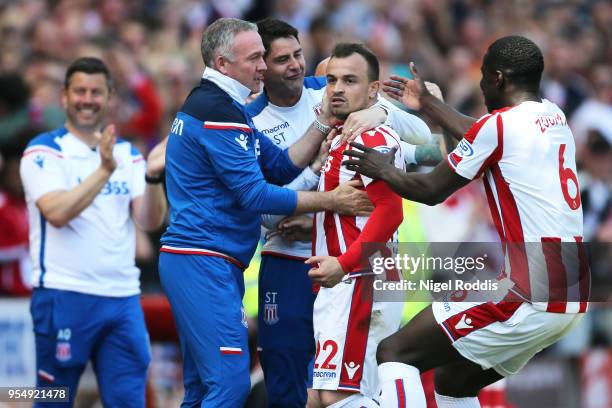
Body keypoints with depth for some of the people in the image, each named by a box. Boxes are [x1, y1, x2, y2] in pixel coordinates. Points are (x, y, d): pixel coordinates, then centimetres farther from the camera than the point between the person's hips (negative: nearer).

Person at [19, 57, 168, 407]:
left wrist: (153, 177, -15)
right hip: (64, 295, -4)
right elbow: (57, 213, -17)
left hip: (123, 298, 4)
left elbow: (150, 221, 2)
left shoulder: (127, 154, 13)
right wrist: (104, 170, -23)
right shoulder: (43, 152, -1)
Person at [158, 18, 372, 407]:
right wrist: (331, 201, -14)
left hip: (191, 257, 11)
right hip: (206, 263, -11)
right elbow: (256, 195, -17)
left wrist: (324, 123, 5)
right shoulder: (220, 112, -14)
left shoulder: (210, 104, 18)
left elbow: (281, 167, 15)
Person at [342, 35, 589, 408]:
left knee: (394, 353, -3)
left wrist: (383, 170, 18)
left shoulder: (499, 123, -10)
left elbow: (431, 191, 0)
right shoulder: (554, 117, 14)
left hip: (531, 299, -9)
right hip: (572, 297, 9)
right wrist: (428, 105, 45)